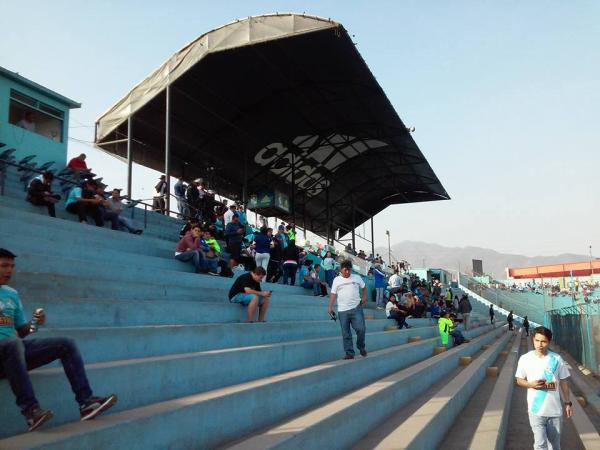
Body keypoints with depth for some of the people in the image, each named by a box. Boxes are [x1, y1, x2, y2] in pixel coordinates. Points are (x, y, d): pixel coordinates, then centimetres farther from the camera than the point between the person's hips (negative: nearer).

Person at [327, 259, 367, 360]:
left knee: (360, 329, -9)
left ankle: (361, 347, 18)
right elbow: (333, 294, 3)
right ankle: (349, 353, 11)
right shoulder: (337, 280, 5)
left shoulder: (356, 278, 7)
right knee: (346, 334, 3)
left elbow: (364, 287, 21)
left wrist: (364, 297, 7)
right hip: (342, 310, 0)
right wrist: (330, 307, -5)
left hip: (356, 308, 0)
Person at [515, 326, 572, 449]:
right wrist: (531, 384, -16)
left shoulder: (557, 359, -6)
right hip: (536, 410, -2)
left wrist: (568, 403, 6)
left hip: (555, 410, 2)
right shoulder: (525, 359, -8)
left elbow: (564, 382, 5)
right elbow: (519, 380, 4)